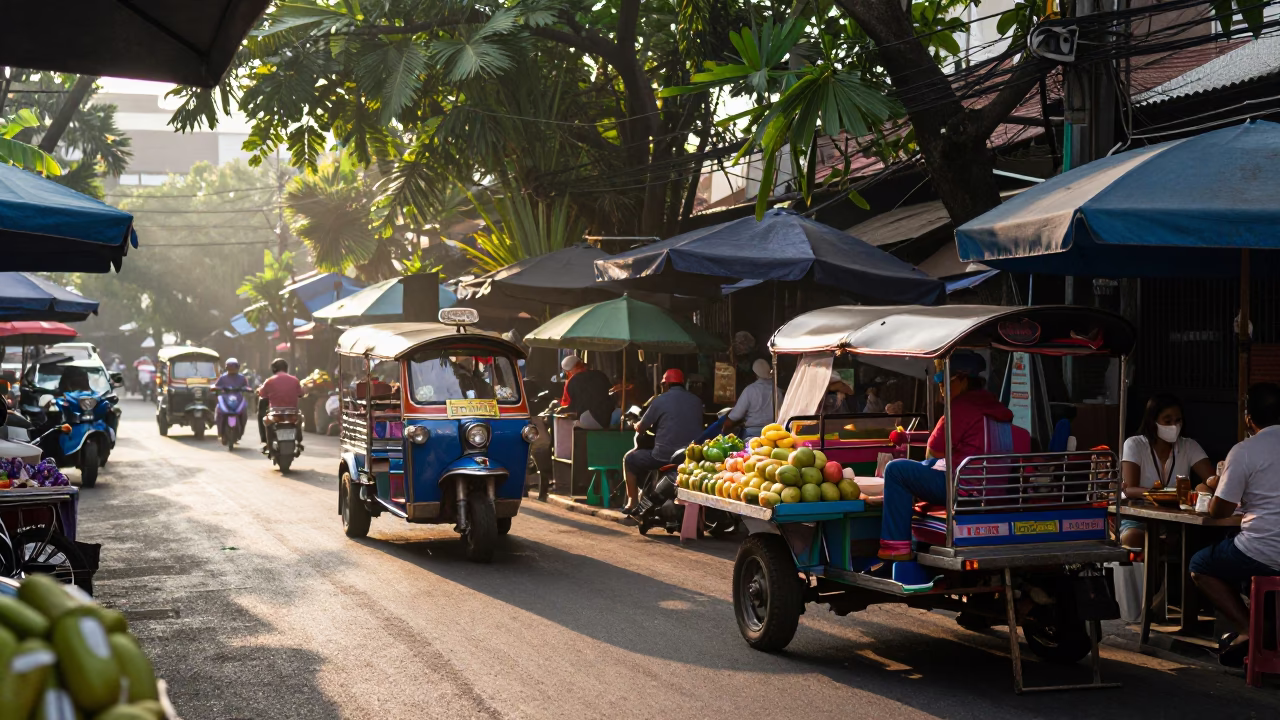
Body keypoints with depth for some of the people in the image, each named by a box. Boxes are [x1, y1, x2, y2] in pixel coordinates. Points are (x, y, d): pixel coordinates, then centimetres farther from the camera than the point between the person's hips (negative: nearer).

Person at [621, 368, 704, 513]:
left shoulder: (660, 401, -4)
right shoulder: (696, 401, 7)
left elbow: (639, 428, 3)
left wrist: (637, 425, 29)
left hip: (665, 458, -5)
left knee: (629, 459, 20)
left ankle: (632, 503, 18)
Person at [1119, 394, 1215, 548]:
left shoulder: (1189, 447, 7)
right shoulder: (1134, 445, -3)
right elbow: (1129, 489, -16)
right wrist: (1152, 492, -38)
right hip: (1138, 517, -3)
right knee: (1132, 538, -38)